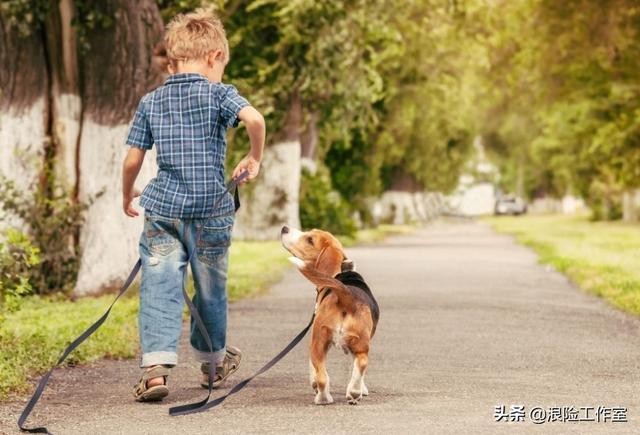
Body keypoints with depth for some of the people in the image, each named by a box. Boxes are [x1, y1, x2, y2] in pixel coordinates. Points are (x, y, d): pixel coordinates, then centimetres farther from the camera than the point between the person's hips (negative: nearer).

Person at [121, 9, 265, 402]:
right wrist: (255, 159, -4)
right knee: (211, 289, 16)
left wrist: (127, 195, 24)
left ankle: (156, 365, -19)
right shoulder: (218, 93, -3)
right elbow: (255, 119, -21)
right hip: (210, 212, -1)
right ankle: (214, 361, 35)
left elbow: (132, 160, 7)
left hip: (163, 211, 1)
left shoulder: (151, 102, 7)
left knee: (160, 290, -3)